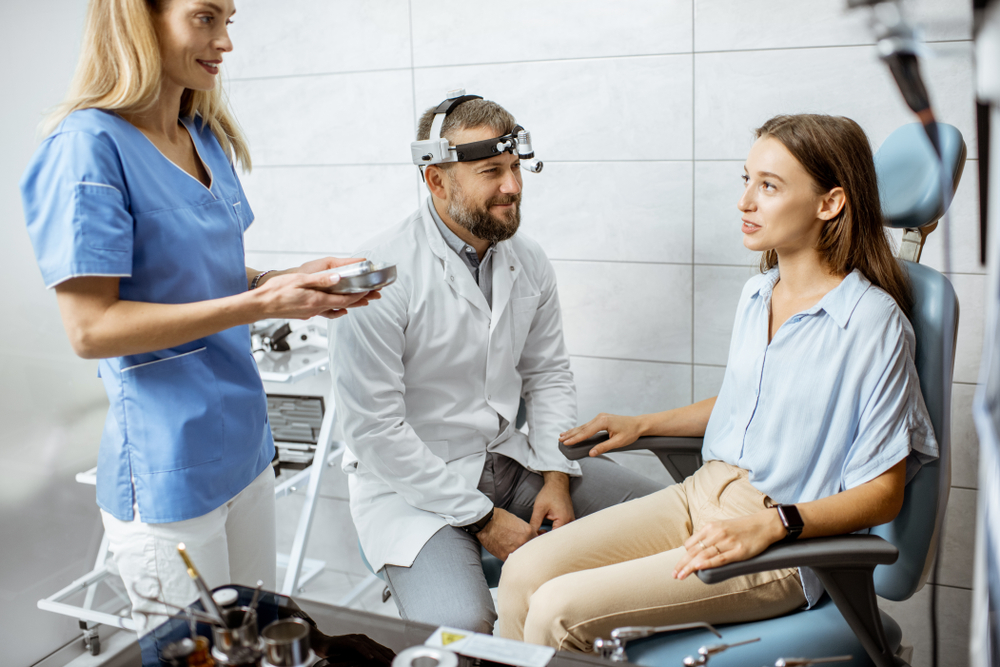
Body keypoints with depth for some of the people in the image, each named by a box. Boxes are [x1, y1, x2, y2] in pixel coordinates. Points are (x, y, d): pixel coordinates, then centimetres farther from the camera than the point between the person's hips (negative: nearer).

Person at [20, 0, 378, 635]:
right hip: (168, 471, -7)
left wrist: (292, 279, -3)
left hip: (245, 444, 8)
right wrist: (259, 304, -24)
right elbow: (91, 328, -20)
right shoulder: (89, 144, -17)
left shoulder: (206, 138, 8)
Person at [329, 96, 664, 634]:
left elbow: (548, 374, 12)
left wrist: (556, 477, -3)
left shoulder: (529, 262, 2)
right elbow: (374, 430, -19)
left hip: (512, 457, 7)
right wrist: (481, 518, -16)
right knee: (459, 627, -31)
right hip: (411, 481, -6)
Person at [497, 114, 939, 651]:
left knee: (557, 610, -20)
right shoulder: (757, 295, 9)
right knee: (522, 573, -10)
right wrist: (641, 425, 19)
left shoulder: (873, 321, -14)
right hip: (701, 492, 7)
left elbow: (883, 494, -12)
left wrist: (769, 526, -24)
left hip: (785, 548, -7)